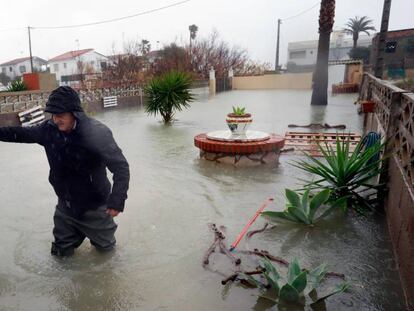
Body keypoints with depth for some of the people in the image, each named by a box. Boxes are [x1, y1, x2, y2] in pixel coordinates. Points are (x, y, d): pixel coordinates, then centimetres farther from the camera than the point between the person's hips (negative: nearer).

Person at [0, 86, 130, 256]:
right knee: (61, 251, 21)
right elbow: (23, 133, 10)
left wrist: (117, 200, -35)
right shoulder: (50, 128, -10)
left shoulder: (96, 132, -28)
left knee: (104, 245, 17)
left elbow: (121, 167, -29)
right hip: (65, 203, 5)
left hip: (94, 205, -5)